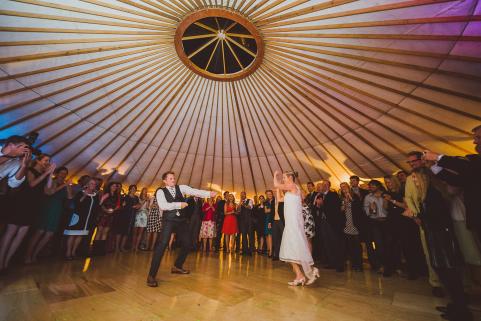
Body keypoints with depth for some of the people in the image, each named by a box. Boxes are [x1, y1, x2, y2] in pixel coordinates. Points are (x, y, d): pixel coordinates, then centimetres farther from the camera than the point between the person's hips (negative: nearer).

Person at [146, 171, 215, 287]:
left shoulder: (181, 187, 5)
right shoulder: (160, 191, -2)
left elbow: (195, 191, -9)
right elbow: (163, 206, -17)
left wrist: (209, 194, -23)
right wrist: (179, 204, -19)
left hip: (182, 220, 5)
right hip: (169, 221, -4)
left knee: (187, 244, 12)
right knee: (163, 244, -14)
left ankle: (177, 266, 35)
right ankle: (151, 275, 1)